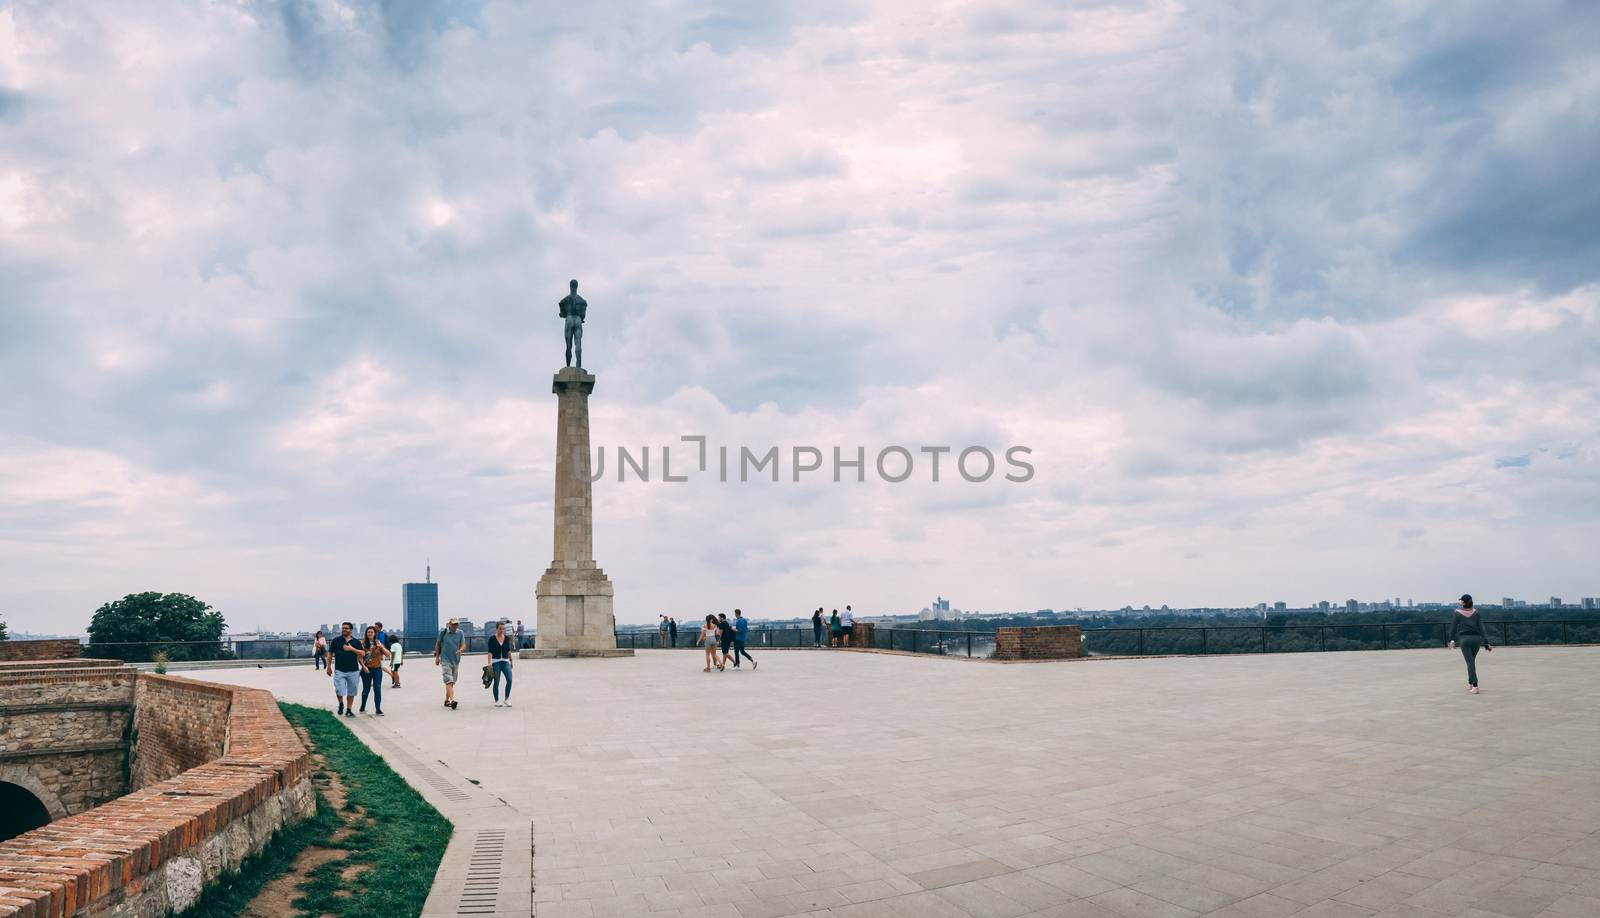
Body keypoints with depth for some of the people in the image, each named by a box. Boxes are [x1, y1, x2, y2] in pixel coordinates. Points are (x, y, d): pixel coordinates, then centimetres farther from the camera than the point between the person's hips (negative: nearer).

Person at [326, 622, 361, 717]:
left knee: (351, 692, 6)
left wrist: (352, 649, -12)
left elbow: (362, 654, 1)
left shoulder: (356, 642, 7)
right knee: (339, 691, -8)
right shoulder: (336, 640, 4)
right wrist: (329, 667, 5)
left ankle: (349, 710, 17)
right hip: (339, 671, -1)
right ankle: (341, 704, 22)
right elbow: (330, 654, 8)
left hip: (353, 671, 1)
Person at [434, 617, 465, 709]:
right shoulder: (443, 632, -3)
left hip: (456, 660, 4)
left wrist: (460, 650, -21)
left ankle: (447, 700, 24)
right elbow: (437, 644, 7)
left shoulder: (460, 633, 4)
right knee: (449, 681, -16)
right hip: (445, 660, -4)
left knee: (452, 681, 12)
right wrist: (437, 657, 6)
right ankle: (453, 700, -28)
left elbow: (463, 644, 2)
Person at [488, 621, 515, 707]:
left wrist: (511, 661, 18)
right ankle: (496, 701, 15)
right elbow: (490, 652, -9)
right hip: (496, 662, -3)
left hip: (505, 662, 3)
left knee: (509, 679, -13)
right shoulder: (492, 639, -4)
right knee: (496, 682, 4)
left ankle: (507, 699, -1)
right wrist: (489, 662, -18)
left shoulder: (506, 638, 7)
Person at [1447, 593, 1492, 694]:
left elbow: (1453, 627, 2)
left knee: (1470, 663, -5)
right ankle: (1470, 683, 27)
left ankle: (1475, 686, -15)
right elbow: (1482, 627, 0)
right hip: (1476, 638, 3)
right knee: (1472, 661, 19)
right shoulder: (1476, 613, 6)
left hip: (1464, 639, -3)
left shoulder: (1458, 613, -1)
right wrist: (1486, 642, -2)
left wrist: (1452, 639, 13)